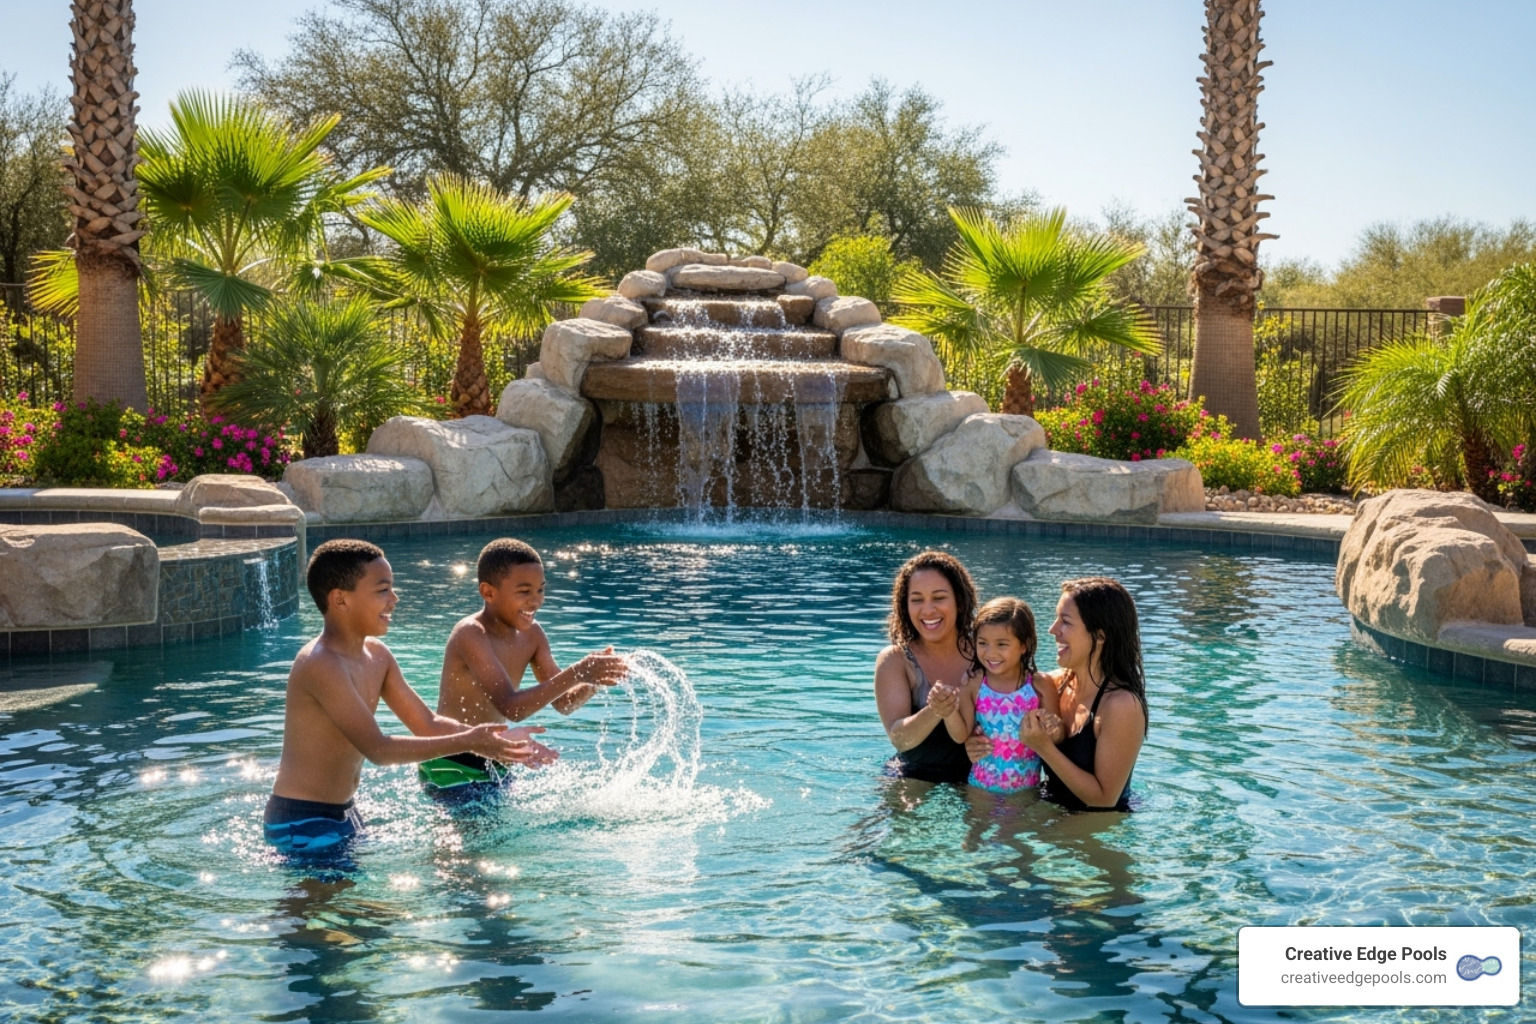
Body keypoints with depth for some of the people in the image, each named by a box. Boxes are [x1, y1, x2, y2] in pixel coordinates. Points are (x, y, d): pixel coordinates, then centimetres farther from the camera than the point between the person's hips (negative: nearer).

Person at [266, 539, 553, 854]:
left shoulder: (376, 655, 4)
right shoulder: (321, 665, -24)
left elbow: (427, 724, 7)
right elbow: (378, 749, -29)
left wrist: (496, 737, -7)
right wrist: (467, 743, -30)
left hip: (342, 814, 9)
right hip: (303, 823, -9)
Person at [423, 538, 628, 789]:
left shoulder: (531, 633, 1)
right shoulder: (471, 634, -22)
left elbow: (563, 703, 5)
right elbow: (511, 708, -32)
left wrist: (595, 680, -15)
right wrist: (576, 674, -37)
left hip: (495, 764, 7)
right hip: (452, 768, -7)